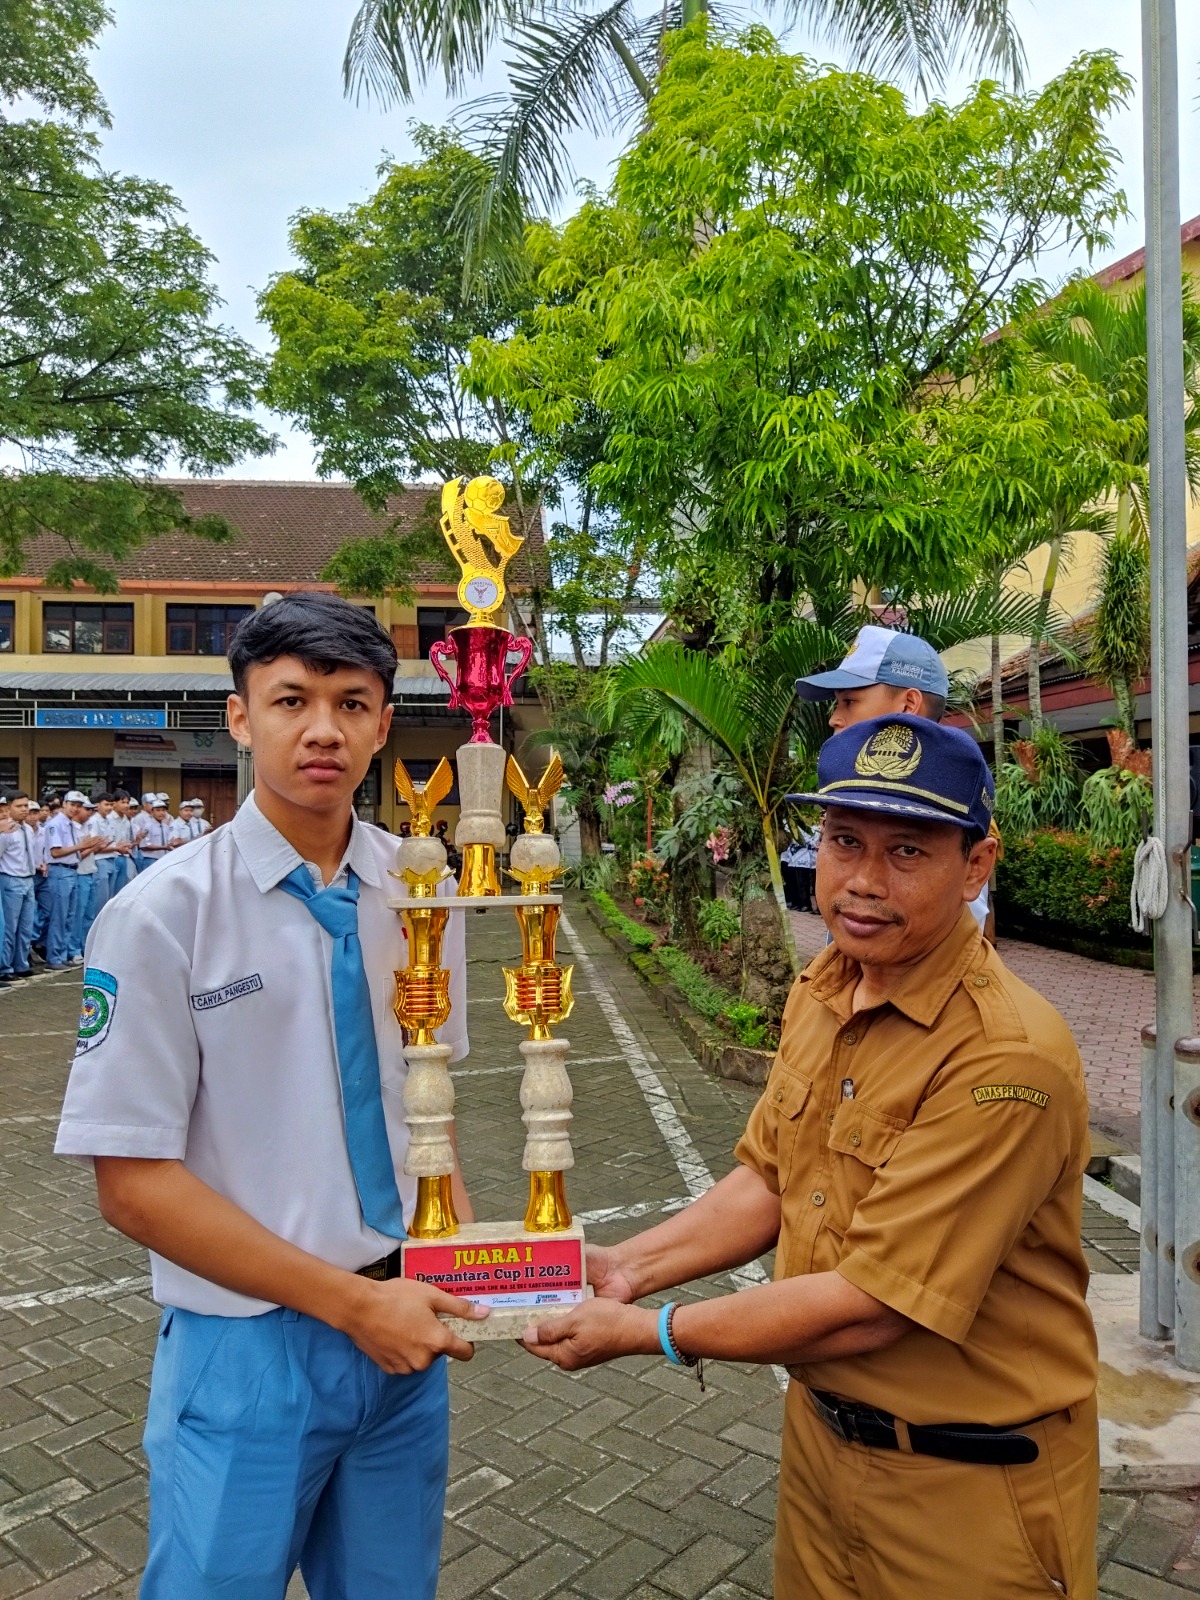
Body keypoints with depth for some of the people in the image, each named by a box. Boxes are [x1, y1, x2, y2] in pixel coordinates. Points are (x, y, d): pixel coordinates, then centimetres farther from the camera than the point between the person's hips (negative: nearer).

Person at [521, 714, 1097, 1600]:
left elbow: (868, 1306, -27)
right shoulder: (821, 992, -4)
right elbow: (768, 1179, 5)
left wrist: (642, 1330, -19)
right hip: (821, 1429, 6)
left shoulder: (1006, 1057, -29)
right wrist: (631, 1265, -7)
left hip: (969, 1490, -6)